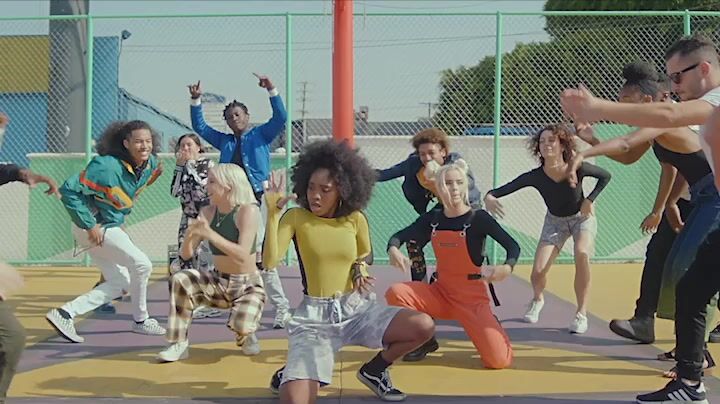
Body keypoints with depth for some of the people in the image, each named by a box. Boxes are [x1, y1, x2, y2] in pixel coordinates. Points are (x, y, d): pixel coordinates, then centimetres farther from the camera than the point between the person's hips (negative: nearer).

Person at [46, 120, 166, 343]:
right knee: (142, 265, -11)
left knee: (118, 283, 12)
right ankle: (141, 320, 8)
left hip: (111, 226, 9)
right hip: (95, 228, -9)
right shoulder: (106, 165, -26)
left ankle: (65, 313, 7)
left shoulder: (150, 163, -3)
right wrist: (89, 225, -25)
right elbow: (69, 191, -27)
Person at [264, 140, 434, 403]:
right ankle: (292, 374, 16)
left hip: (357, 308, 3)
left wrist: (360, 271, -1)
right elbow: (269, 261, -18)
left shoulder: (355, 219, 1)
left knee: (424, 327, -18)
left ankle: (374, 370, 9)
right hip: (314, 316, -3)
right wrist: (272, 213, -24)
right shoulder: (295, 217, -6)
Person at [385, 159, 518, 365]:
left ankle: (489, 326, 19)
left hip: (473, 298, -3)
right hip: (441, 293, 4)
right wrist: (393, 249, -17)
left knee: (498, 360, -18)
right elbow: (399, 236, 7)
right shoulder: (432, 219, 1)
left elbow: (512, 246, -12)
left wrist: (507, 267, -34)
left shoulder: (478, 218, -11)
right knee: (395, 293, -22)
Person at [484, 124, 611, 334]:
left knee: (581, 254, -32)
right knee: (538, 272, -8)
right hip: (555, 221, 2)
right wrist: (490, 197, -51)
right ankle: (537, 300, 30)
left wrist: (590, 200, -20)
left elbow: (605, 176, -10)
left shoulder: (577, 168, -28)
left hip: (582, 218, -2)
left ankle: (582, 313, -19)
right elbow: (502, 190, -30)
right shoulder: (535, 176, -26)